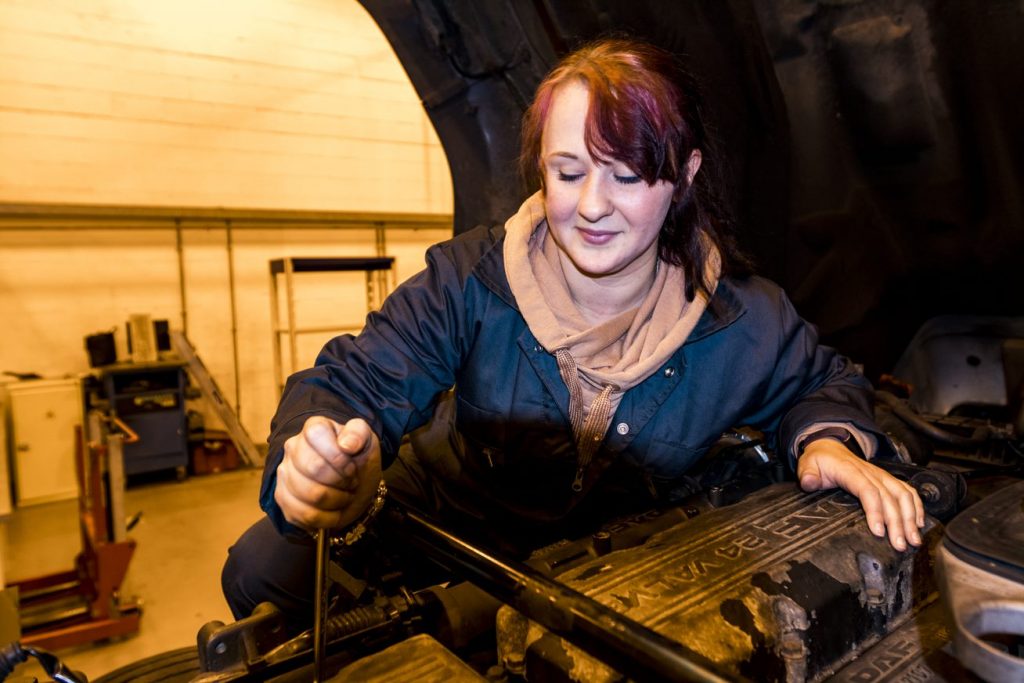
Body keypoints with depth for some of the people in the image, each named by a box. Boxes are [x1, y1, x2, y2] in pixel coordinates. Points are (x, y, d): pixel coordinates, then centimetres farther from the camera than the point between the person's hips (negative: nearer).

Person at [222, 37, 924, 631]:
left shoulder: (746, 321, -17)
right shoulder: (471, 280, -23)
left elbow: (822, 380, 3)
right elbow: (354, 381, -27)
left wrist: (828, 442, -22)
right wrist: (319, 463, -51)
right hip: (440, 522, -1)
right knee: (264, 568, -7)